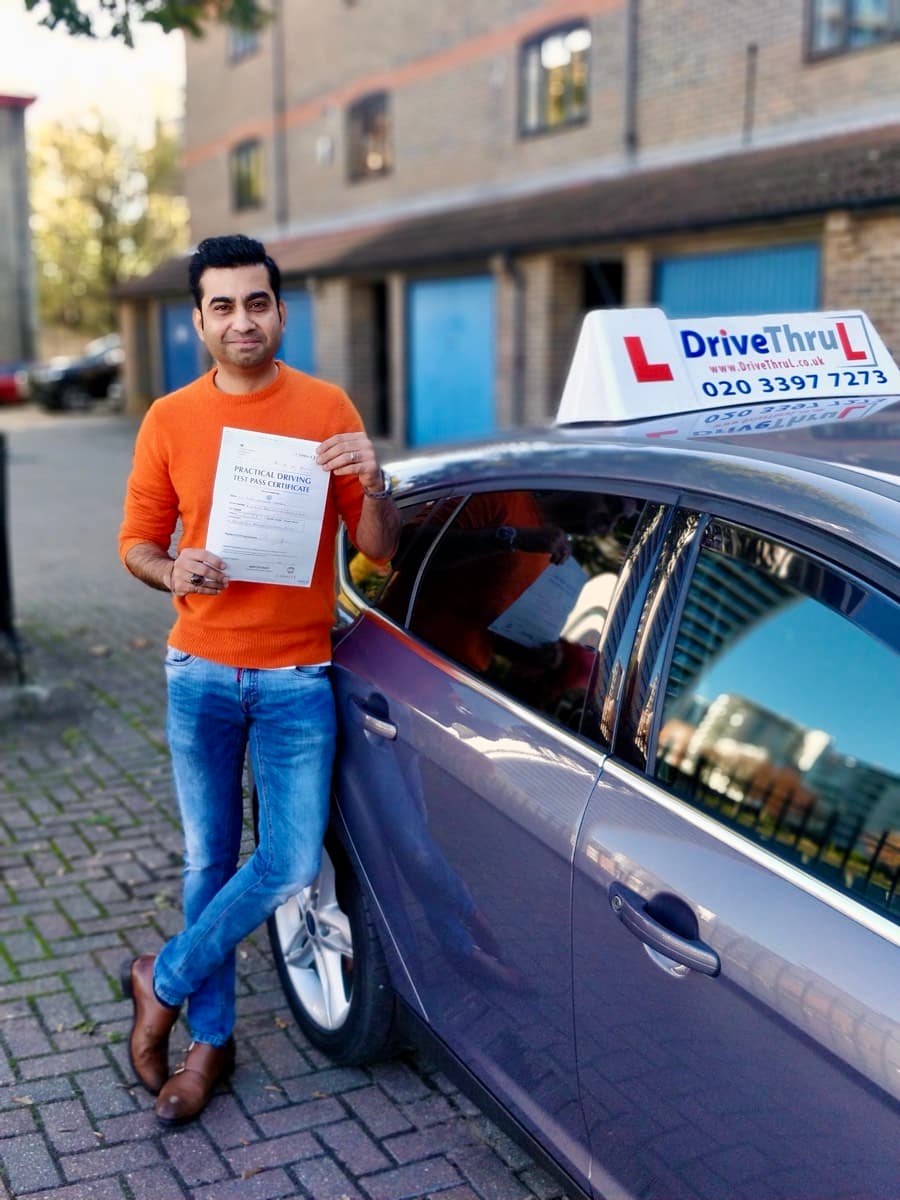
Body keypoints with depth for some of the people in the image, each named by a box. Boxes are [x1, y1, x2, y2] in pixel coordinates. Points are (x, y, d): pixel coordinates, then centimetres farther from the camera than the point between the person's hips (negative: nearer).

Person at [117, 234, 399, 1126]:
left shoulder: (328, 408, -2)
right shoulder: (170, 420, 2)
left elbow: (379, 550, 0)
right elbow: (137, 541, 7)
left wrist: (373, 484, -20)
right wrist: (172, 572, -15)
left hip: (296, 675, -1)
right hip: (201, 671, 1)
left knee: (291, 865, -3)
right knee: (210, 860, 10)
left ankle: (163, 982, 21)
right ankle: (211, 1039, 28)